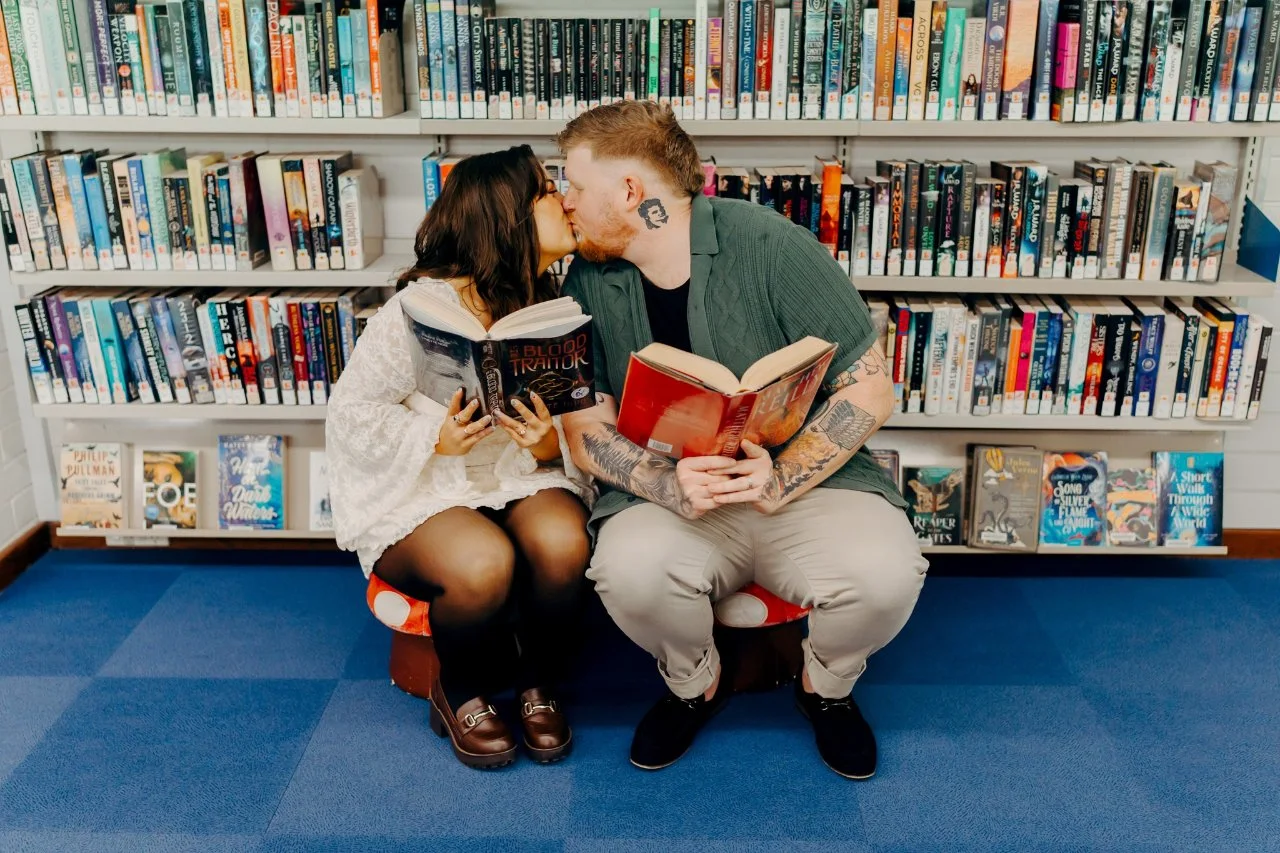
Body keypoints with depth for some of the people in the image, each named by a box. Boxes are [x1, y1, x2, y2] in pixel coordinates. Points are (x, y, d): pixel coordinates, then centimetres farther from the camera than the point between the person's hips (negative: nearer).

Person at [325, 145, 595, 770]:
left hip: (527, 479, 4)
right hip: (422, 493, -3)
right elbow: (352, 409, -6)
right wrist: (434, 438, -20)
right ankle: (460, 694, 2)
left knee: (562, 544, -30)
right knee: (483, 565, -34)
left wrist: (553, 444, -16)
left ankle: (538, 687, 1)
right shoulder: (421, 308, -13)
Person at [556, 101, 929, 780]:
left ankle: (826, 687, 8)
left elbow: (869, 389, -9)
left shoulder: (769, 245, -11)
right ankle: (695, 685, 6)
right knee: (630, 571, -31)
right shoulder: (588, 281, 1)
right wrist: (668, 484, -21)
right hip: (668, 491, 2)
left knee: (885, 575, -30)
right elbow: (586, 428, -1)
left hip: (807, 476, -1)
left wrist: (785, 479, -23)